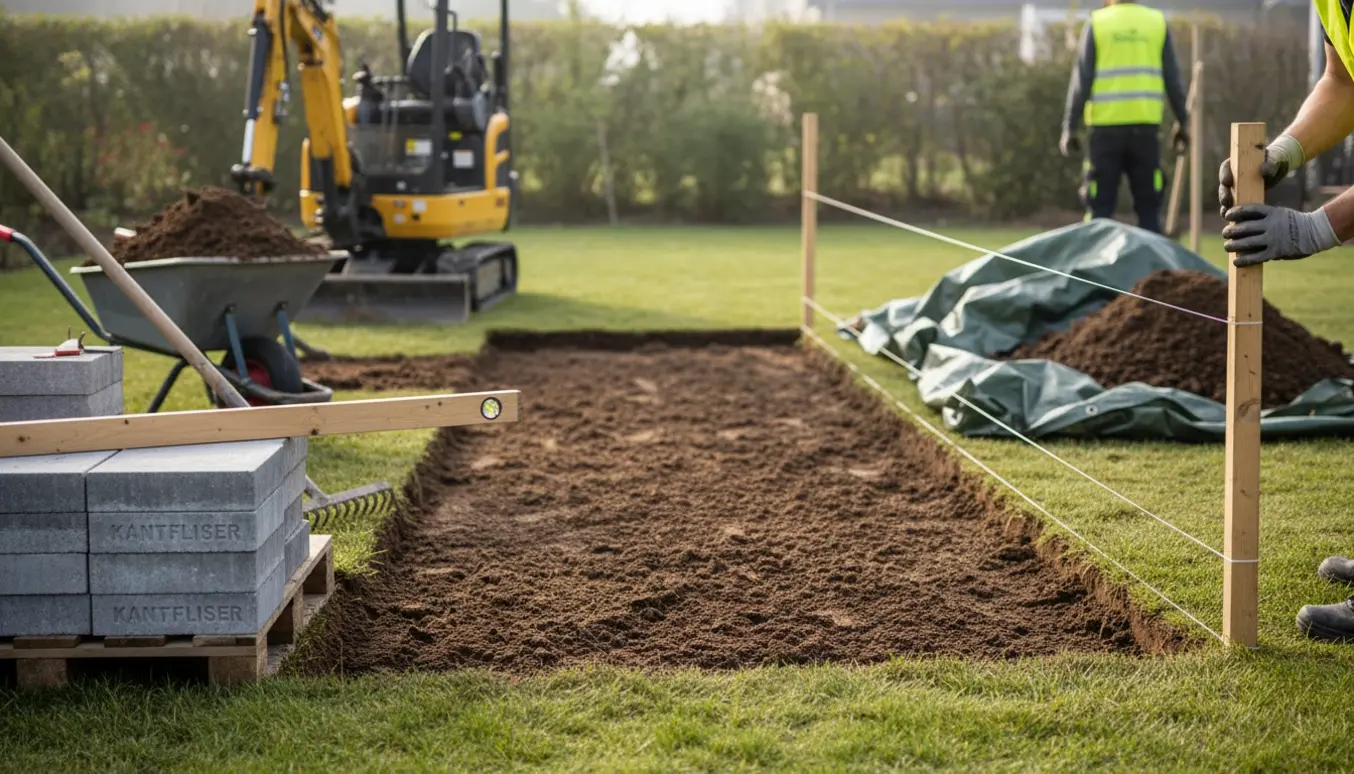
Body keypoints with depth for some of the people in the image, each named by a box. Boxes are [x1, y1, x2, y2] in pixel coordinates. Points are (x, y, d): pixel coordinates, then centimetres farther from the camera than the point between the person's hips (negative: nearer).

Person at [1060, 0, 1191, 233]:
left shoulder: (1097, 23, 2)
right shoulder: (1158, 22, 7)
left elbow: (1081, 80, -3)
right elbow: (1173, 80, 5)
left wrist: (1069, 128, -2)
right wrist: (1182, 123, 13)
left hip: (1106, 128, -1)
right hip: (1145, 126, 2)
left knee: (1100, 206, 3)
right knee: (1148, 206, 7)